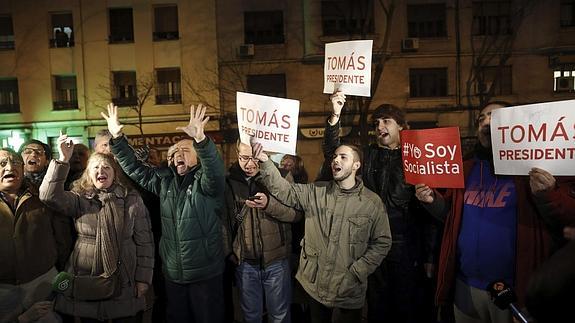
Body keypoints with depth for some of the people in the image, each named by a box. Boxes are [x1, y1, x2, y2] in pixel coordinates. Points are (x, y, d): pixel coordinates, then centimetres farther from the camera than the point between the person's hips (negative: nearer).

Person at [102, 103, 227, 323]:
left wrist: (200, 139, -47)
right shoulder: (164, 180, 7)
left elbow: (216, 169, -30)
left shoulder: (206, 181, -9)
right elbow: (134, 168, 8)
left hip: (205, 274, -5)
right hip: (172, 273, 5)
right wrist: (117, 138, -6)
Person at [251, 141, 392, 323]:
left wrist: (357, 272, -10)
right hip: (315, 284, 2)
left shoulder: (373, 202, -7)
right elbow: (284, 191, -9)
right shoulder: (315, 192, -1)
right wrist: (265, 163, -22)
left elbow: (382, 242, -4)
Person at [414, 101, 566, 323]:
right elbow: (450, 213, 14)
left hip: (514, 289, -4)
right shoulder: (466, 168, 6)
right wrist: (432, 201, -6)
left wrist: (545, 195, -29)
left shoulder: (534, 167, -9)